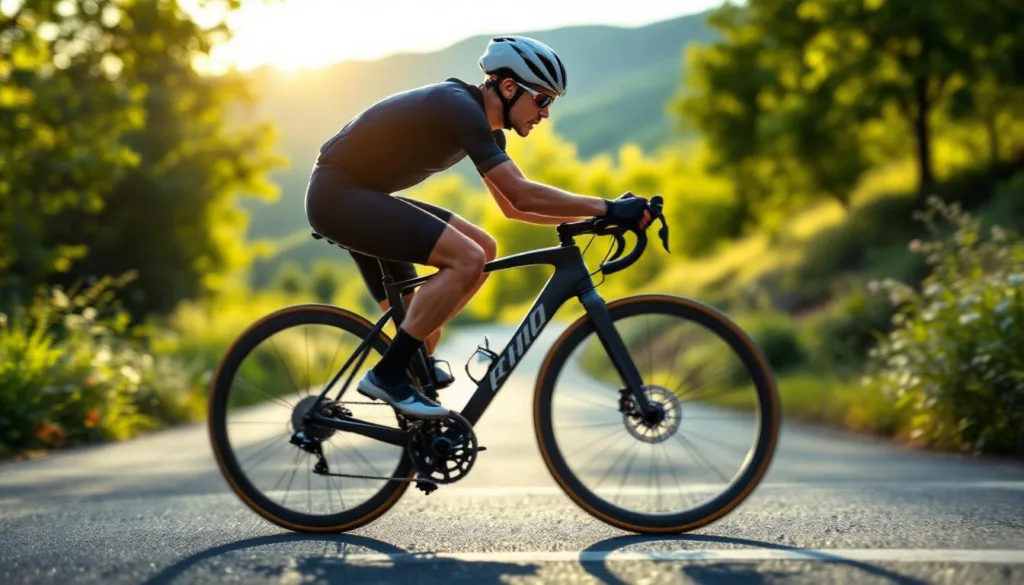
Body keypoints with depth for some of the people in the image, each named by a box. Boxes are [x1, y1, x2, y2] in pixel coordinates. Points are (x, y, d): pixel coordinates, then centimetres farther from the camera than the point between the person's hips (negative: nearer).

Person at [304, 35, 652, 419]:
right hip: (338, 194, -10)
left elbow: (512, 206, 16)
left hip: (362, 197, 10)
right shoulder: (460, 108, -21)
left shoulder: (484, 126, 9)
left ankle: (415, 359, 14)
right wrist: (608, 208, -23)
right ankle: (387, 374, -14)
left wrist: (589, 217, 5)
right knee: (467, 257, -22)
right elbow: (521, 194, -27)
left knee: (482, 250, 6)